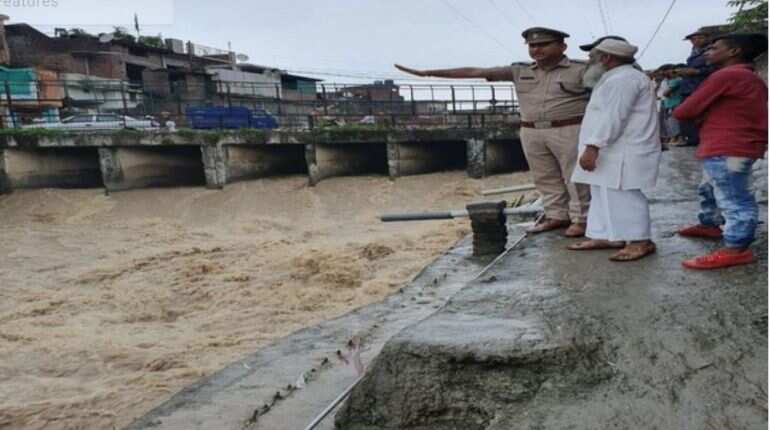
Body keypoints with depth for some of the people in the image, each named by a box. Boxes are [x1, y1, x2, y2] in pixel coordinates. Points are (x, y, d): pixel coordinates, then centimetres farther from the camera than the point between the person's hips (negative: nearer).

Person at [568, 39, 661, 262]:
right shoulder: (617, 78, 22)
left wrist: (592, 147, -27)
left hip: (622, 153, -11)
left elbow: (612, 118, -24)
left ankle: (641, 241, -3)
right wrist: (594, 148, 26)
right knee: (603, 195, 13)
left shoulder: (622, 79, -16)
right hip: (611, 151, 11)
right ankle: (605, 236, 19)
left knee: (622, 195, -9)